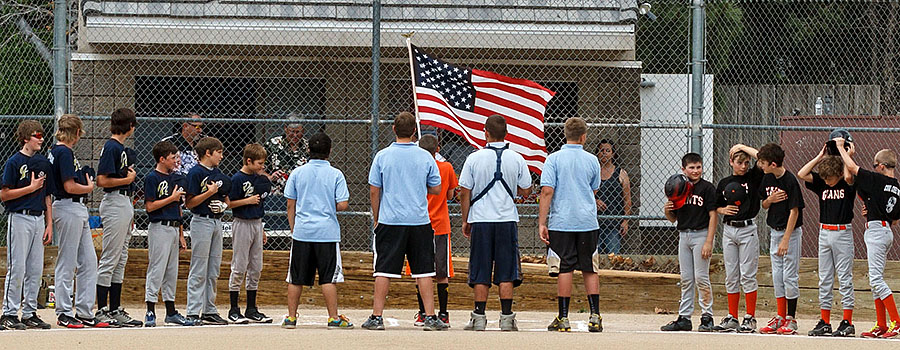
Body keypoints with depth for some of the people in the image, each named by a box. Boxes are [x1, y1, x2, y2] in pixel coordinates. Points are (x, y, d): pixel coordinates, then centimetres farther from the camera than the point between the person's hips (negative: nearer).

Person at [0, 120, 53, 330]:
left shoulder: (43, 162, 12)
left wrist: (49, 224, 11)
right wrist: (31, 188, -13)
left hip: (39, 219, 6)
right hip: (19, 218, -6)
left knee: (35, 269, 7)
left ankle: (30, 314, 12)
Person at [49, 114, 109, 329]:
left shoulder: (56, 151, 14)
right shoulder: (64, 153, -15)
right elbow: (70, 186, -20)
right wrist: (89, 188, -4)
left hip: (78, 210, 10)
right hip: (68, 208, -10)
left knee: (88, 261, 10)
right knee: (67, 263, -3)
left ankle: (84, 313, 13)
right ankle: (64, 313, 3)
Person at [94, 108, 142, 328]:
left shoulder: (122, 148, 15)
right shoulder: (111, 148, -13)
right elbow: (102, 180, -20)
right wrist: (127, 180, -10)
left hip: (125, 202, 10)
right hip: (114, 203, -10)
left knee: (120, 260, 11)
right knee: (109, 260, -7)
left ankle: (116, 310, 14)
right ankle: (102, 311, -5)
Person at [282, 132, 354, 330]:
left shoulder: (297, 173, 4)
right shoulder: (335, 175, -4)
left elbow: (290, 205, 6)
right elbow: (342, 205, -8)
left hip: (301, 232, 2)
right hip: (327, 232, -2)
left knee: (296, 278, 8)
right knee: (328, 278, 0)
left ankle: (291, 317, 11)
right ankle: (333, 318, 0)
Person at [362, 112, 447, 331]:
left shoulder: (382, 156, -2)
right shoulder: (425, 157, -1)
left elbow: (374, 191, 1)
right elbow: (436, 189, 5)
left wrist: (376, 219, 12)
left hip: (390, 222, 0)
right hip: (420, 222, 0)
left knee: (384, 271, 3)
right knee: (423, 271, 5)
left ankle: (377, 317, 2)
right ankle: (430, 317, 2)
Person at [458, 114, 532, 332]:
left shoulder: (474, 159, -4)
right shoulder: (516, 159, -2)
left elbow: (465, 193, 0)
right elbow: (525, 191, 6)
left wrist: (465, 221, 11)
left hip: (481, 220, 0)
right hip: (507, 220, 0)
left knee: (480, 273, 5)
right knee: (506, 273, 4)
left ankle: (479, 318, 3)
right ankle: (506, 318, 0)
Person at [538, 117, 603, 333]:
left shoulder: (554, 159, -4)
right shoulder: (591, 161, 5)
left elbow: (547, 191, -10)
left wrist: (542, 223, -9)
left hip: (561, 222, -2)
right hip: (588, 222, 2)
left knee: (564, 270, 0)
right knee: (590, 270, 8)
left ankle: (563, 319, 1)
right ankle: (595, 317, 5)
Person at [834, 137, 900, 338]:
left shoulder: (878, 180, -12)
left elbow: (852, 168, -10)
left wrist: (841, 147, 3)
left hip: (876, 231, -9)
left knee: (876, 278, -10)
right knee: (876, 279, 12)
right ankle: (881, 326, 13)